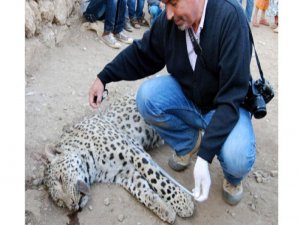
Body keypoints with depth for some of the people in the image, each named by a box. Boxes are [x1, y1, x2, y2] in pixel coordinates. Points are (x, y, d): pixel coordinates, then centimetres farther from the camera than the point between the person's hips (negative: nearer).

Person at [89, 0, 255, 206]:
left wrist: (204, 156, -37)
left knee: (236, 158, -32)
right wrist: (104, 77, -5)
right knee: (147, 95, -21)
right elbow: (141, 54, 6)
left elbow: (232, 95, -32)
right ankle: (188, 142, 7)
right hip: (187, 98, 5)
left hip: (227, 106, -4)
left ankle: (233, 178, 8)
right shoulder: (169, 19, -14)